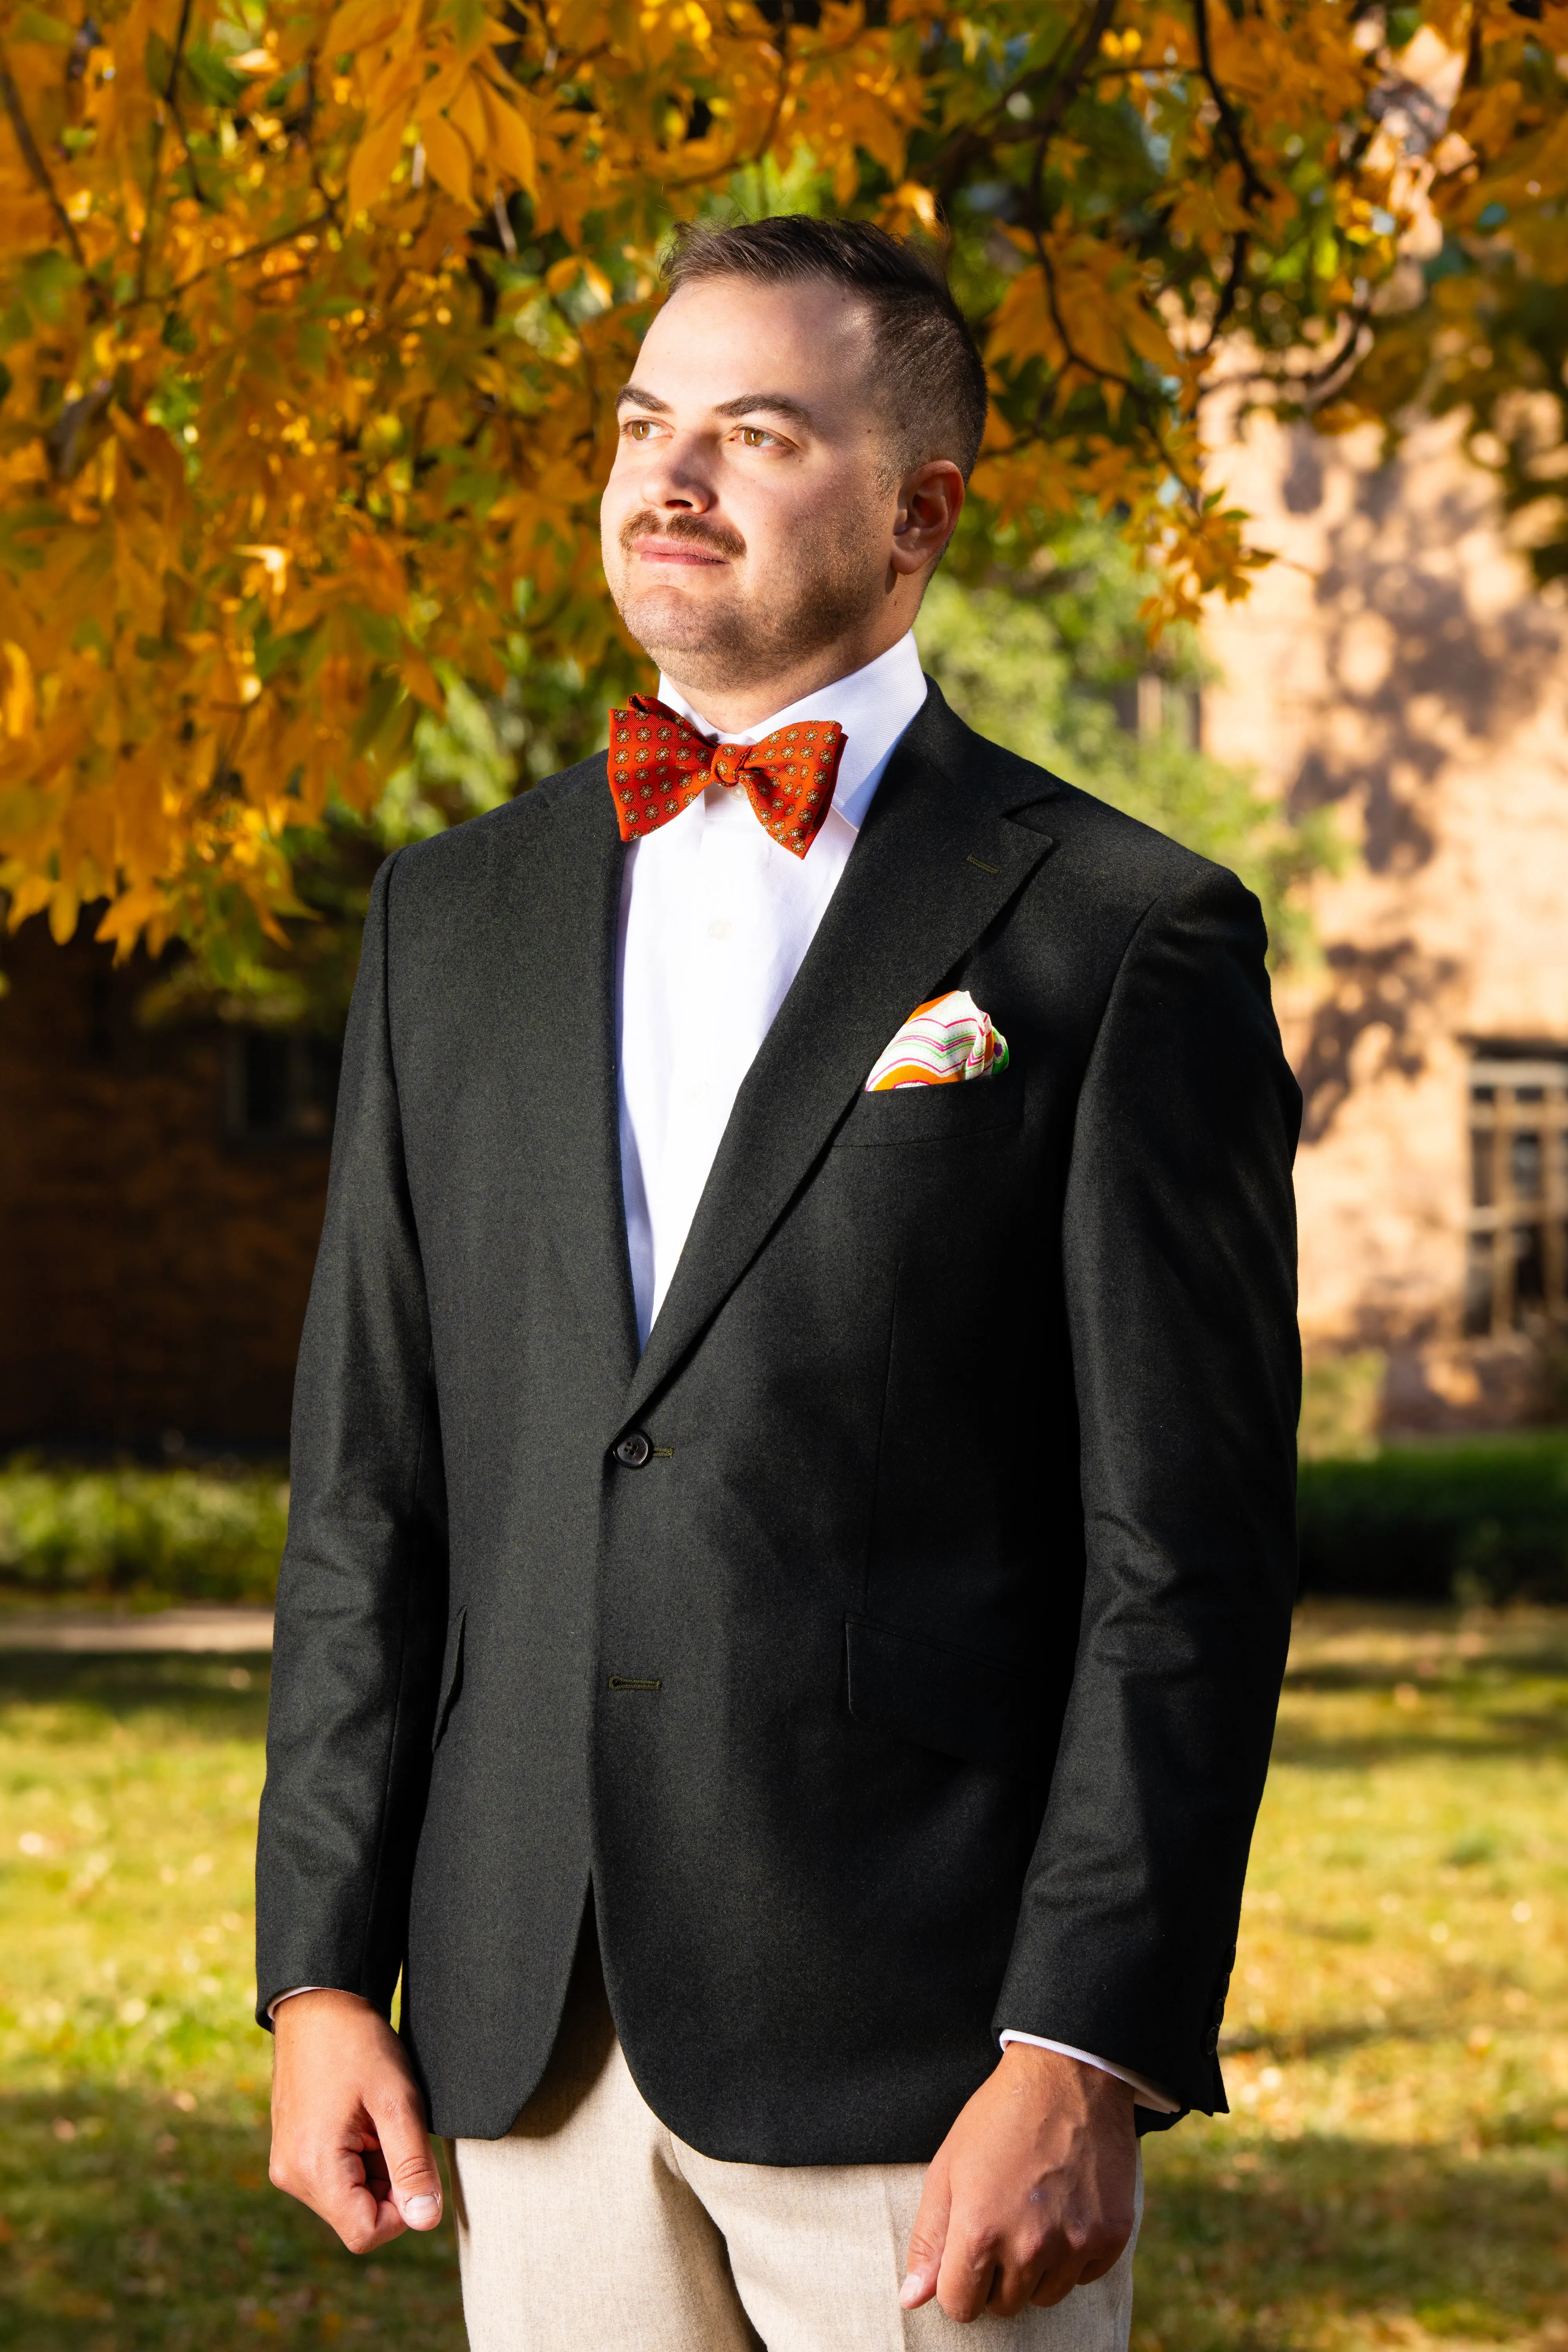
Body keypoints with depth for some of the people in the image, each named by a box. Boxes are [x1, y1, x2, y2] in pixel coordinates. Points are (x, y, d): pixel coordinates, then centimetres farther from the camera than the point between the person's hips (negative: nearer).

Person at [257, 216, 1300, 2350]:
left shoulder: (1121, 937, -2)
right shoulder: (457, 918, 12)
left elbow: (1189, 1554, -7)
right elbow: (370, 1480, 12)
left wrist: (1086, 2058, -13)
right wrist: (323, 1972, 6)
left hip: (925, 2021, -4)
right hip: (539, 2034, 4)